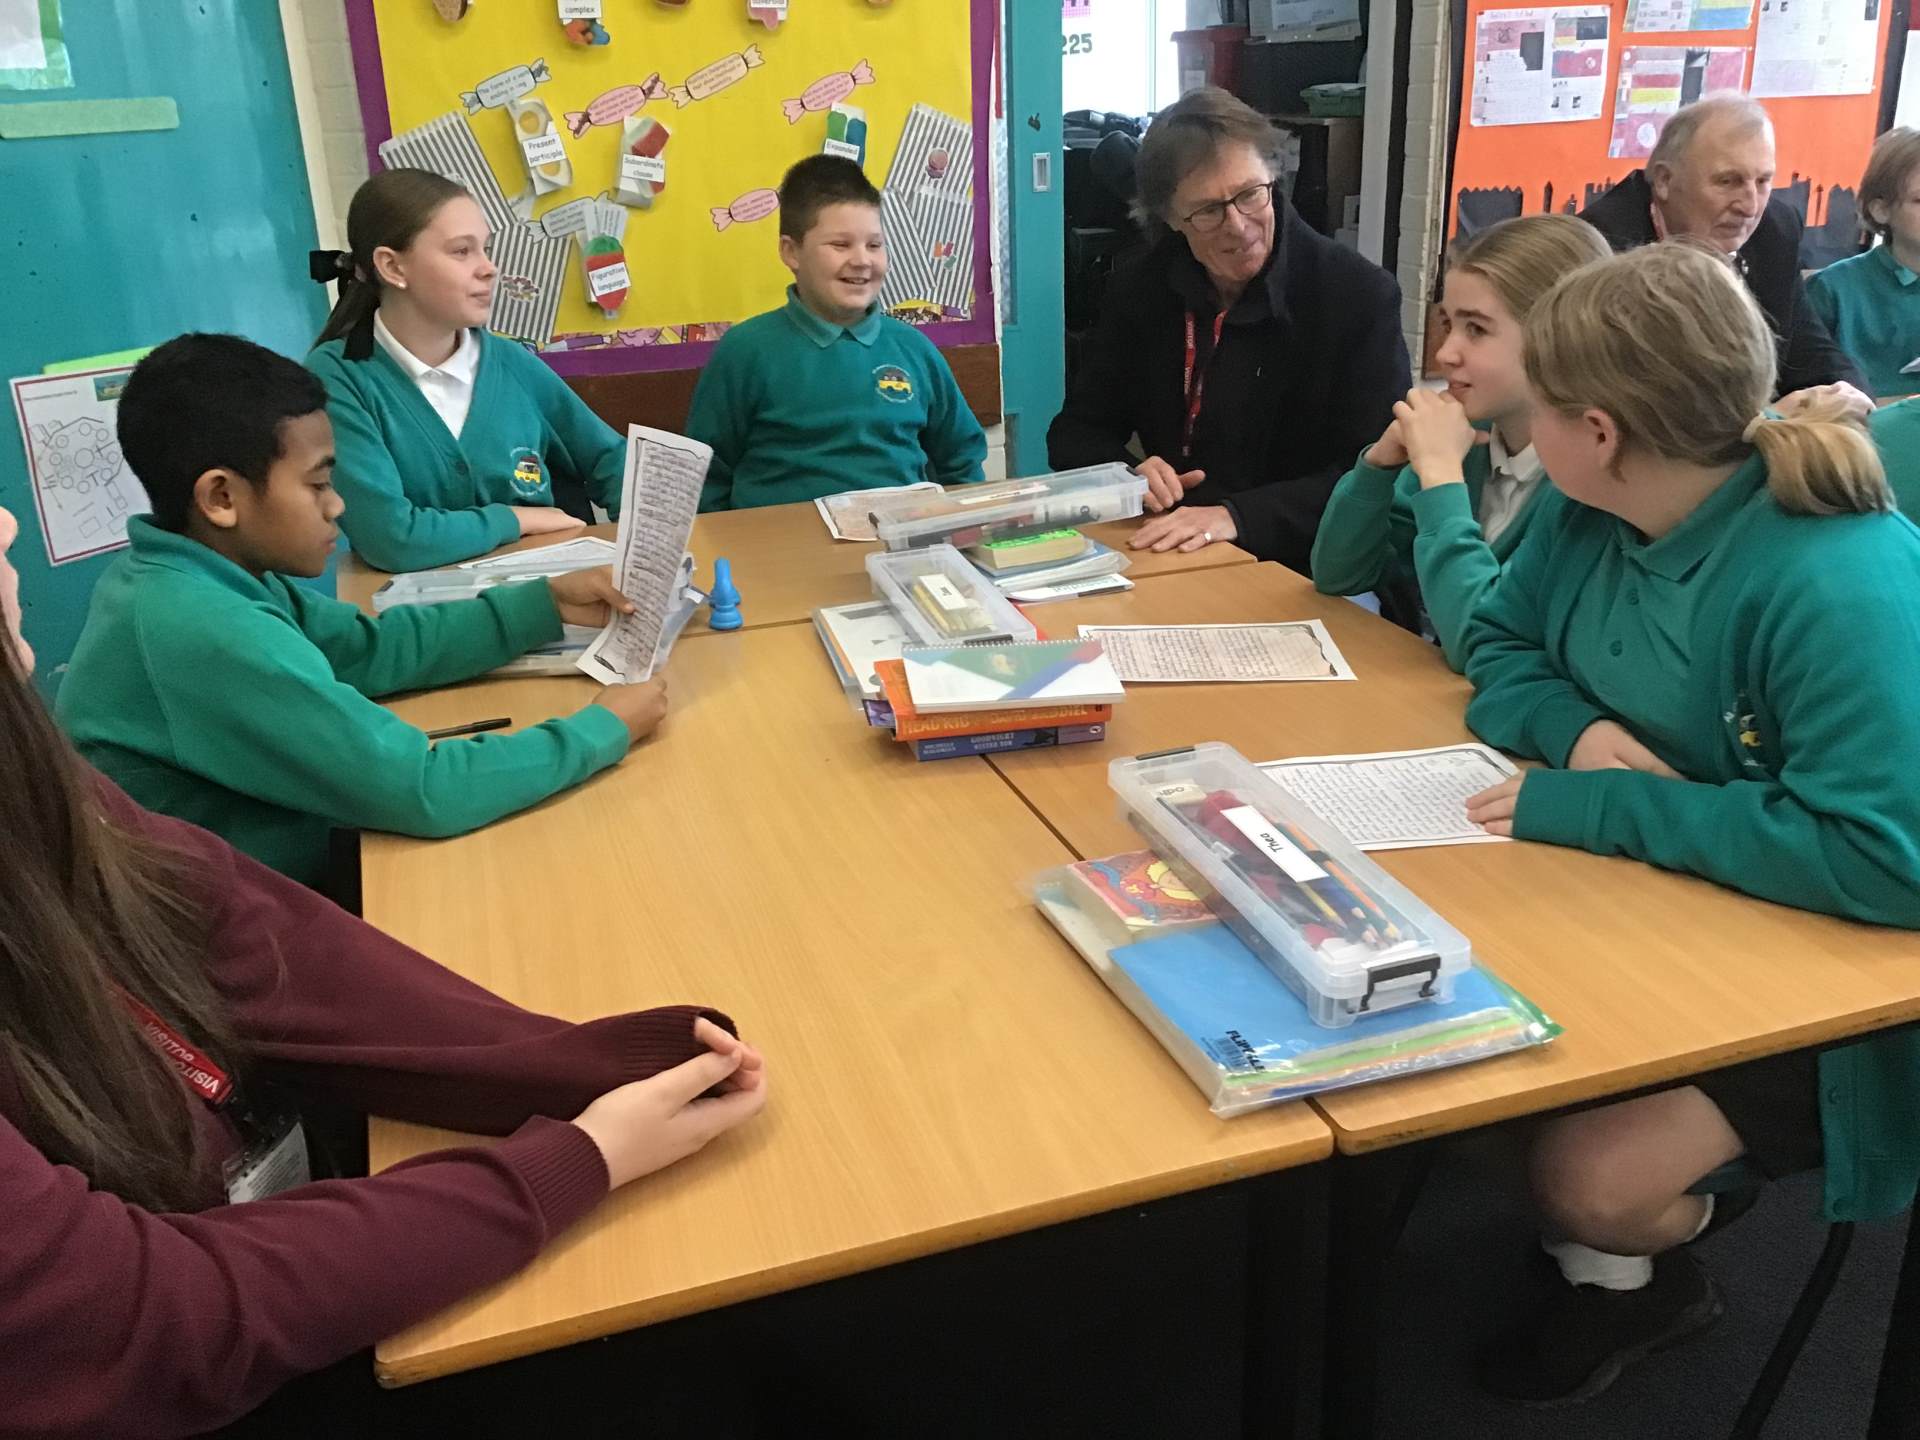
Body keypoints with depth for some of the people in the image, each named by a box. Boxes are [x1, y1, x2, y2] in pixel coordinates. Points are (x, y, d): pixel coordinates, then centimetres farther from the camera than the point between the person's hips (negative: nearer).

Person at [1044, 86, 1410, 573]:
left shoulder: (1362, 297, -7)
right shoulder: (1139, 289, 5)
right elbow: (1076, 433, 11)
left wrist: (1238, 516, -27)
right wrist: (1126, 475, -13)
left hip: (1300, 572, -3)